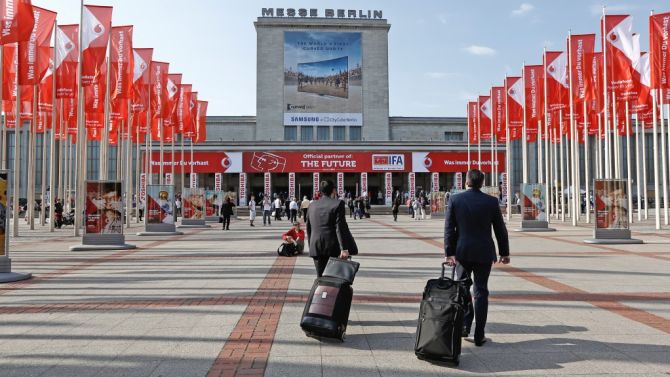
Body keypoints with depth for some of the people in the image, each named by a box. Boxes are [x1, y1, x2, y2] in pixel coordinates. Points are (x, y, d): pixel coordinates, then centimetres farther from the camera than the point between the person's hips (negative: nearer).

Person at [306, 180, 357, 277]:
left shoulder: (312, 205, 10)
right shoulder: (338, 204, -7)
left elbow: (308, 228, 15)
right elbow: (340, 228, -14)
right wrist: (344, 248, -15)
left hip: (316, 247, 4)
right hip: (333, 247, -4)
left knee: (321, 278, 8)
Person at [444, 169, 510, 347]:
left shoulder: (455, 199, -4)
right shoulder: (491, 201, -3)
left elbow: (449, 228, -7)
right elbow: (500, 229, 2)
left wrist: (449, 253, -5)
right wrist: (504, 252, 11)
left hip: (462, 252, 0)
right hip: (484, 253, 0)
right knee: (481, 291, 7)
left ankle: (465, 324, 10)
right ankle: (479, 336, 10)